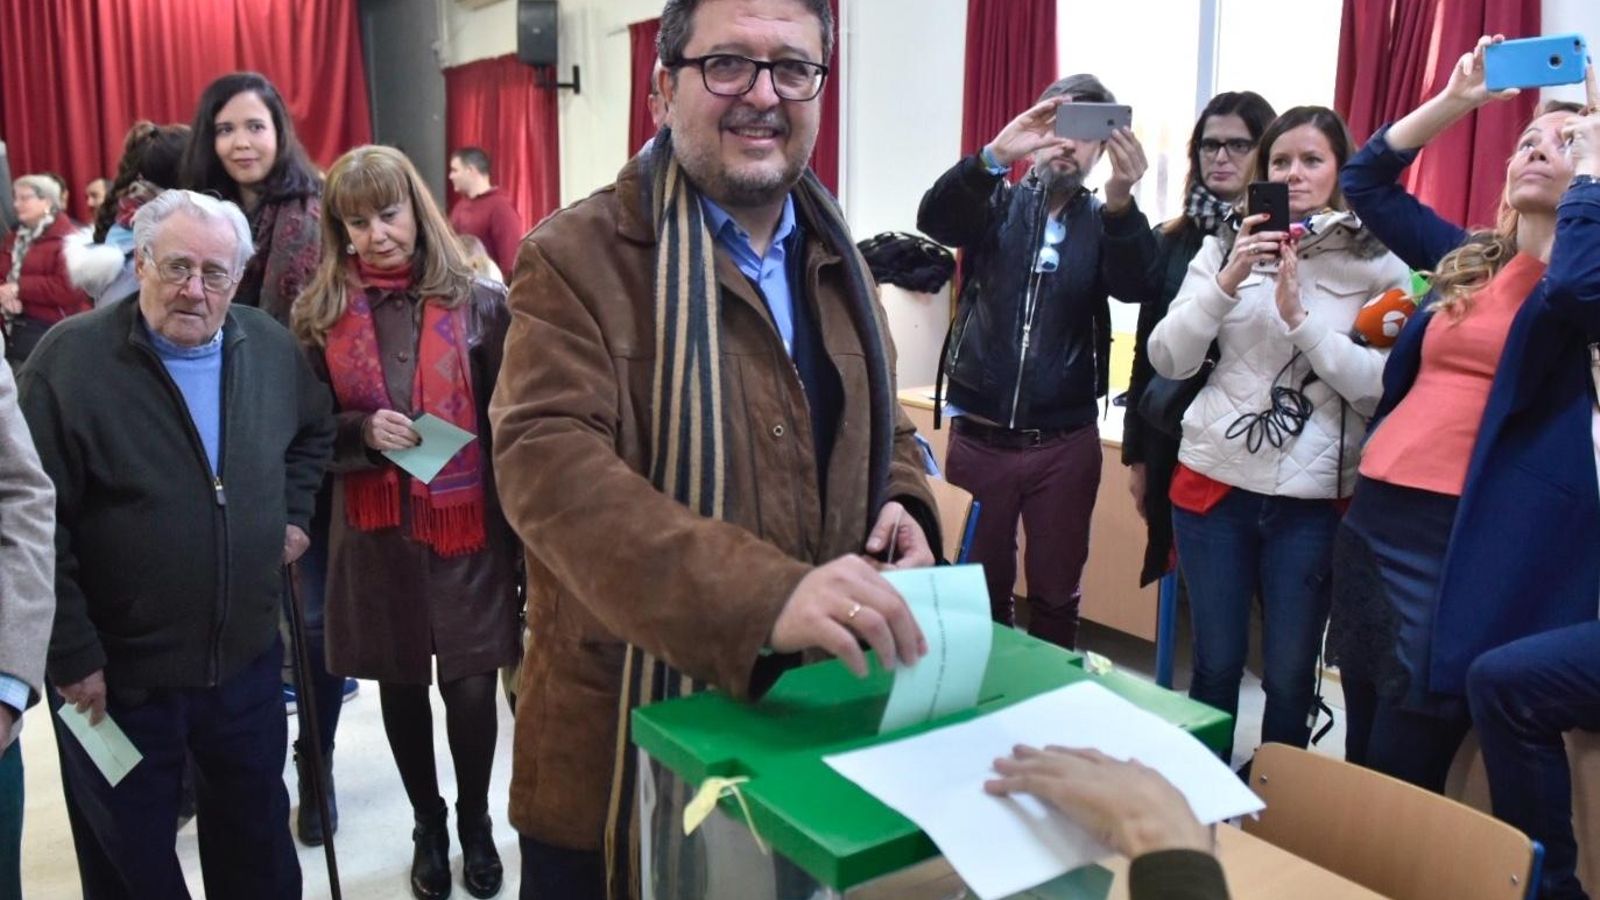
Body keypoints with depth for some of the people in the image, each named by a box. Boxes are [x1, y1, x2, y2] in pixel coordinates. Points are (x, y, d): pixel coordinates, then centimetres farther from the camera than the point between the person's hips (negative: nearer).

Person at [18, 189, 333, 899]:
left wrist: (293, 514, 9)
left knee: (259, 842, 21)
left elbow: (315, 432, 21)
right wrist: (72, 654, -13)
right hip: (117, 675, -4)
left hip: (248, 659, 4)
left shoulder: (271, 347, -1)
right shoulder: (71, 359, -15)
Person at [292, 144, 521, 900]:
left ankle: (476, 823, 29)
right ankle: (428, 828, 35)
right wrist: (362, 430, -15)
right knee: (400, 683, 14)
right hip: (373, 533, 2)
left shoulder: (477, 303, -4)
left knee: (472, 685, 2)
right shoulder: (319, 314, 2)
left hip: (467, 528, -2)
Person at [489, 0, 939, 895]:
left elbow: (882, 429, 19)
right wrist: (761, 594, -39)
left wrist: (901, 504, -6)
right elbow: (549, 461, -25)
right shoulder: (578, 256, -12)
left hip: (806, 714, 6)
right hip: (622, 737, -5)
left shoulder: (835, 262, 9)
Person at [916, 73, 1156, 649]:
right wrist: (994, 155, -35)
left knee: (1057, 595, 10)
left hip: (1065, 443, 1)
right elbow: (934, 219, -17)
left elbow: (1135, 284, -16)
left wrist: (1121, 201, -35)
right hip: (978, 437, 0)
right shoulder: (998, 204, 3)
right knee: (979, 589, 10)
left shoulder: (1104, 222, 4)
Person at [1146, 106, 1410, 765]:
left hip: (1313, 498, -1)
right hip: (1215, 481, 2)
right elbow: (1168, 360, -1)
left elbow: (1378, 386, -10)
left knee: (1290, 676, 8)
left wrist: (1299, 315, -18)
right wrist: (1227, 283, -13)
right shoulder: (1225, 247, 6)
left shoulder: (1378, 265, 0)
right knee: (1215, 664, 12)